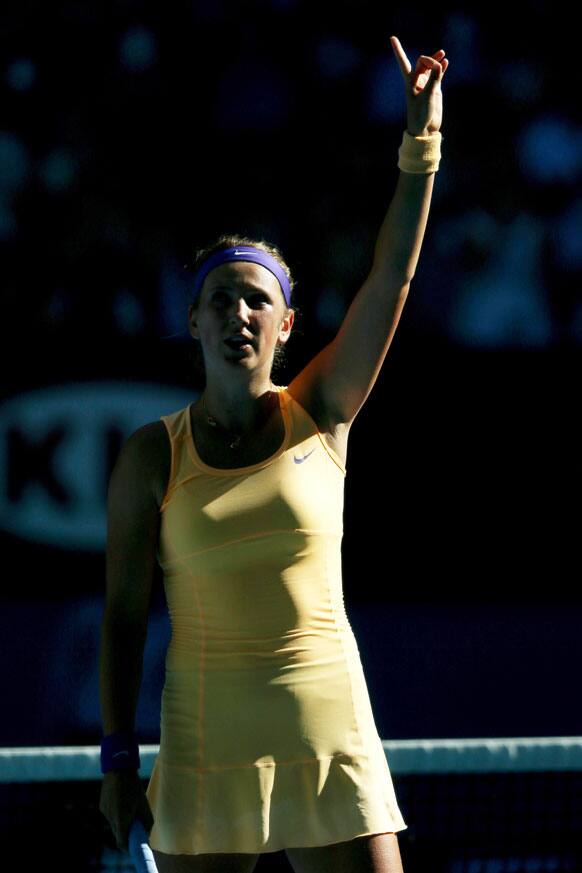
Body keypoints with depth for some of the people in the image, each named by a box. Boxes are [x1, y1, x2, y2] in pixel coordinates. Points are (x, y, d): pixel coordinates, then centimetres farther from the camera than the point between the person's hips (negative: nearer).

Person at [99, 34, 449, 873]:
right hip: (205, 751, 0)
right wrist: (118, 756, -2)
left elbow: (392, 276, -6)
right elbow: (122, 613, 3)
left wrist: (421, 142, -14)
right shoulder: (152, 455, 1)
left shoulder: (319, 418, 3)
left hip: (331, 739, 1)